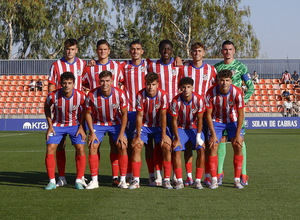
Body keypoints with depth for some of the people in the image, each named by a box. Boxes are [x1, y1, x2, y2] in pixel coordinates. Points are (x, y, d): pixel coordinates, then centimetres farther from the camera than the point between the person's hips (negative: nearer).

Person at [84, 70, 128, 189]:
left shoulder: (119, 94, -21)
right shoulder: (92, 95, -21)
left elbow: (124, 114, -9)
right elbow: (88, 113, -6)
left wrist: (121, 133, -13)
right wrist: (92, 132, -10)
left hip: (116, 123, 0)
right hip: (98, 123, 1)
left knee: (122, 147, -15)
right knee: (92, 147, -13)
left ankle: (123, 180, -4)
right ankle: (94, 180, -3)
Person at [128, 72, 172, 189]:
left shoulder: (163, 95, -18)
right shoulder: (140, 95, -17)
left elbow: (163, 116, -15)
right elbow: (139, 116, -13)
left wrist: (164, 135, -16)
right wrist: (138, 136, -15)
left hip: (159, 126, 0)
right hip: (144, 125, 0)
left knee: (166, 146, -20)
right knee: (136, 146, -19)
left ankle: (167, 180, -10)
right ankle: (135, 180, -11)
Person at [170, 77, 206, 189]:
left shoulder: (199, 99, -18)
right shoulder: (176, 101, -18)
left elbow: (199, 119, -11)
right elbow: (174, 121, -10)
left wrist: (198, 137, -15)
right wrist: (177, 138, -13)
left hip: (195, 128, 0)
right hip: (181, 128, 0)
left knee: (201, 149, -19)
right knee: (176, 150, -19)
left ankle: (198, 181, -12)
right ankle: (179, 181, -12)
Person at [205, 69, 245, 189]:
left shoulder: (237, 92, -23)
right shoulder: (211, 93, -22)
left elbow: (240, 114, -14)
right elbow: (208, 114, -13)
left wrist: (238, 134, -16)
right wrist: (213, 134, -16)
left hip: (233, 121, 0)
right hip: (216, 121, 0)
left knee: (238, 147, -13)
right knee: (213, 147, -12)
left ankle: (237, 180, -6)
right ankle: (214, 180, -5)